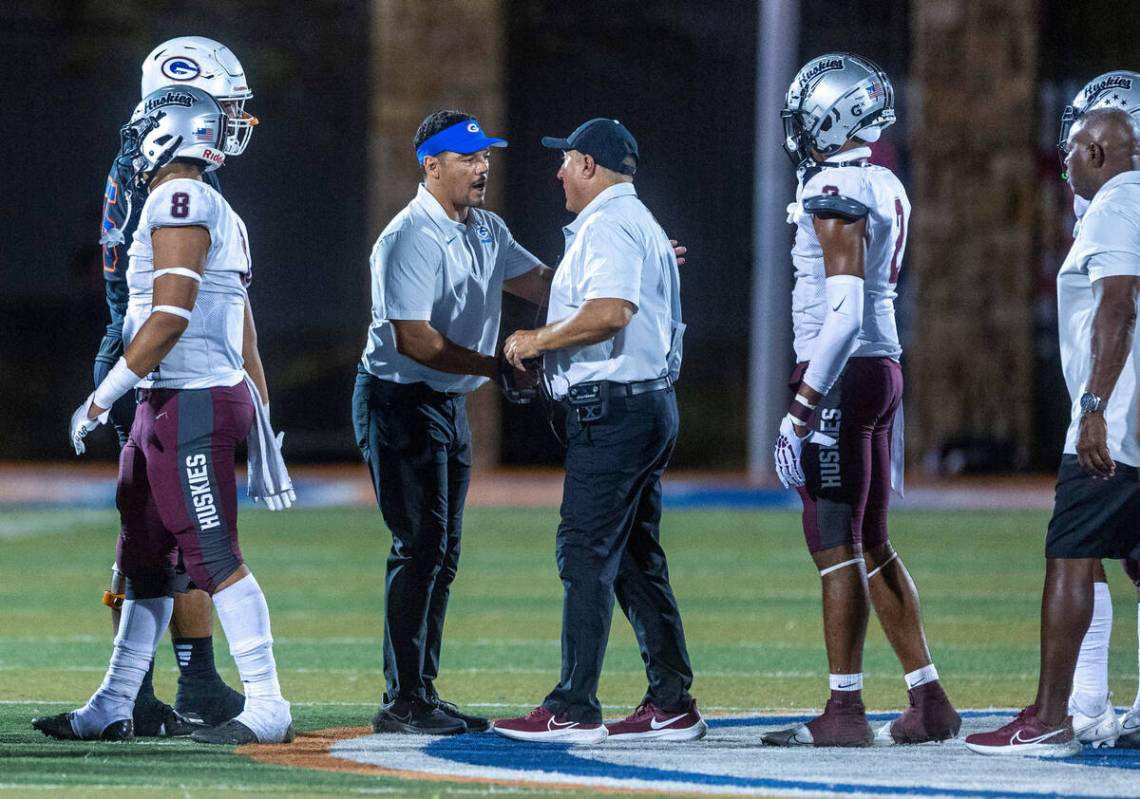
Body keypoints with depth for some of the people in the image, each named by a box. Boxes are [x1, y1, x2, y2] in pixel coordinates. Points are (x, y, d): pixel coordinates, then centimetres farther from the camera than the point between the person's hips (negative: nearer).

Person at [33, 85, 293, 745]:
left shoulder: (179, 201, -12)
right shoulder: (220, 214, 18)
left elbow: (170, 318, -20)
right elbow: (247, 343, 19)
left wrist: (103, 397, -14)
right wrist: (265, 438, 21)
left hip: (191, 405, -10)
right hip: (168, 407, 10)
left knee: (213, 556, -8)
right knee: (145, 561, 13)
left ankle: (268, 707, -7)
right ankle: (112, 709, 18)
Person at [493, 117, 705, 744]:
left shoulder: (608, 224, -12)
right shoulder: (642, 223, 22)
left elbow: (610, 312, -27)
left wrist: (538, 341, -15)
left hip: (612, 407, -11)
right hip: (652, 404, 11)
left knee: (585, 554, -10)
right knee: (636, 558, 12)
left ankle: (574, 710, -11)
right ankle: (672, 705, 12)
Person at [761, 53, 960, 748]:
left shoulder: (837, 191, -15)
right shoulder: (886, 189, 14)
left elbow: (845, 311, -22)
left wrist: (803, 406, -23)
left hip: (842, 374, -9)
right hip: (884, 368, 9)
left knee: (836, 543, -4)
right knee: (871, 543, 13)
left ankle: (845, 710, -2)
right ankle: (929, 699, 14)